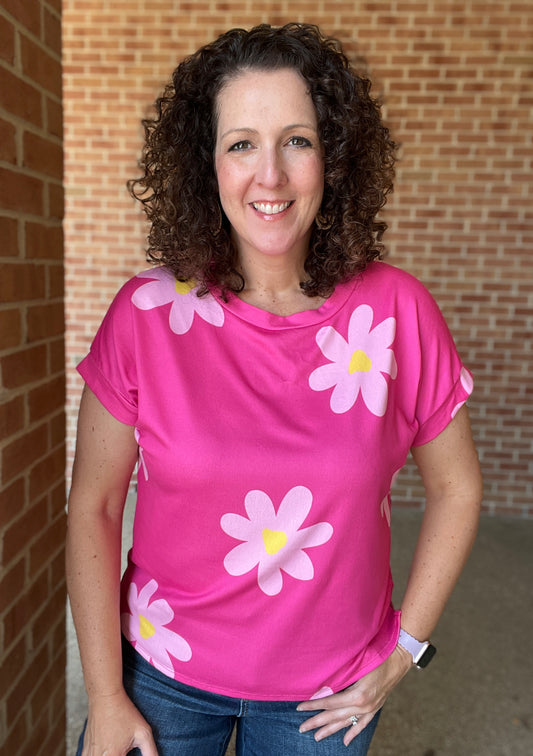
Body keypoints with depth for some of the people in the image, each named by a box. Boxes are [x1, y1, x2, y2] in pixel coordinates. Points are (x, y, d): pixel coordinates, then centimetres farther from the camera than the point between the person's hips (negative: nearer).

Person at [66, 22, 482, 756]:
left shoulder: (397, 310, -13)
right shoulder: (147, 312, -15)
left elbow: (456, 487, -2)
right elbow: (93, 506, -8)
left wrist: (404, 648, -1)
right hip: (164, 673, 0)